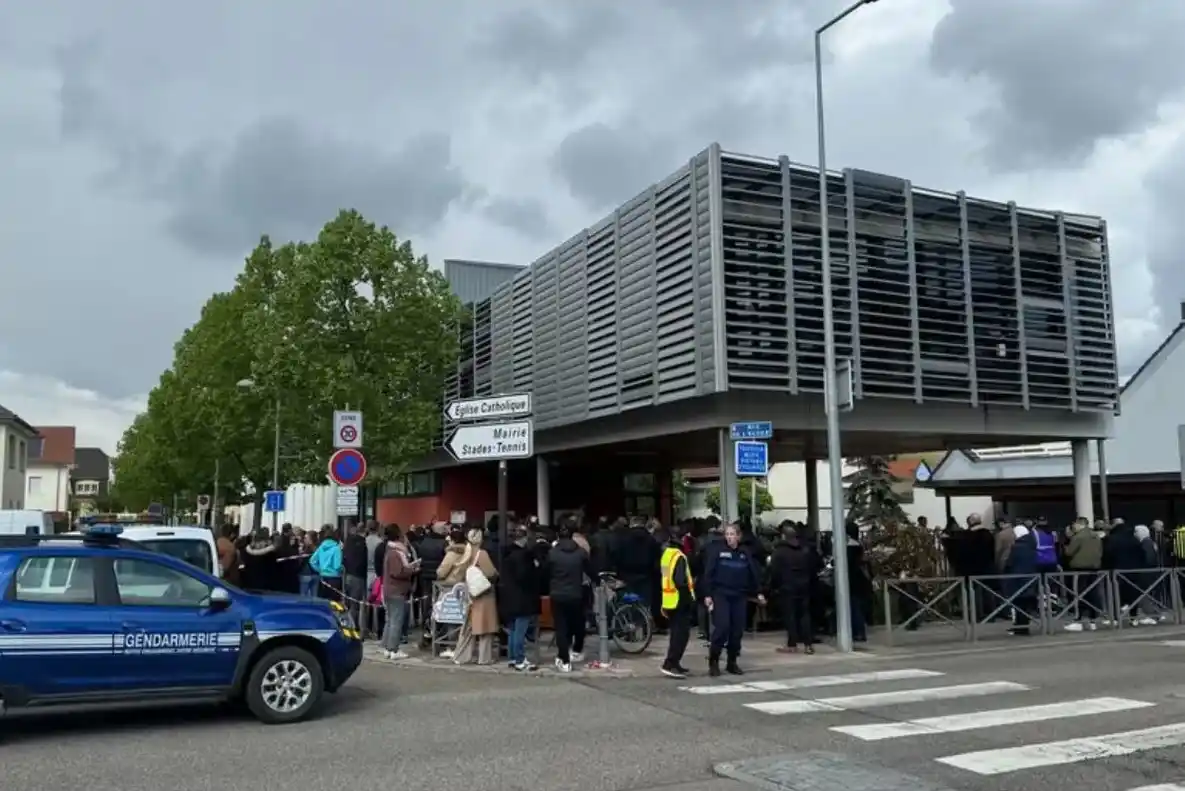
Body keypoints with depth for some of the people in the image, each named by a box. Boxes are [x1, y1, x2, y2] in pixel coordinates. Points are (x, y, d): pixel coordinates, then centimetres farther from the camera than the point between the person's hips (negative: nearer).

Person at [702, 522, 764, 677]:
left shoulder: (744, 554, 8)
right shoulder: (717, 551, -4)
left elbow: (754, 574, 11)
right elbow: (708, 573, -6)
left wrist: (758, 592, 4)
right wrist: (707, 594, -11)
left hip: (739, 597, 4)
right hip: (720, 595, -4)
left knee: (737, 630, 5)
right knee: (722, 627, -14)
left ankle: (732, 663, 18)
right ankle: (713, 662, -1)